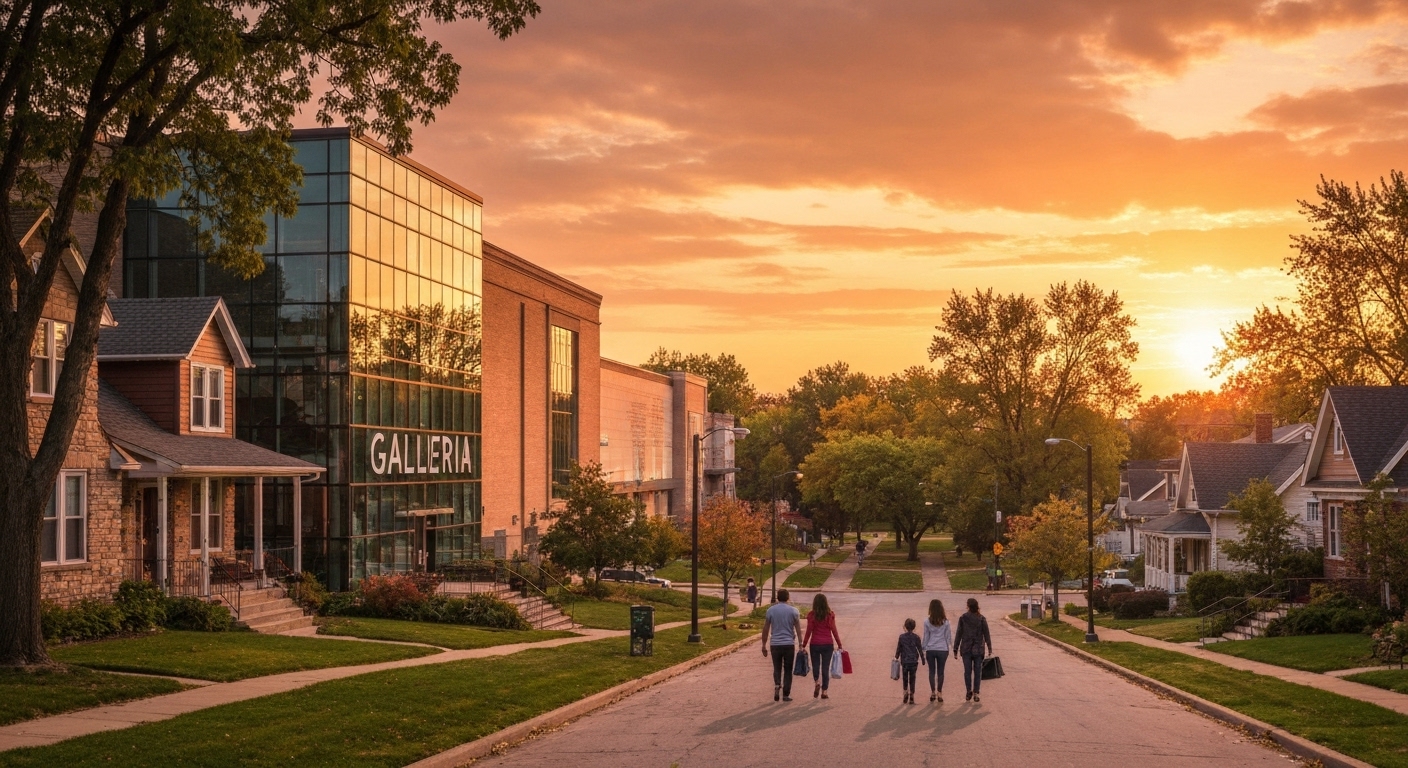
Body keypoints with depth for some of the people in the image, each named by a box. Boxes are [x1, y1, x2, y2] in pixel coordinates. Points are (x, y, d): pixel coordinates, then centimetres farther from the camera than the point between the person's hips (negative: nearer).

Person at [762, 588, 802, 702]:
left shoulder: (771, 610, 1)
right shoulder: (793, 611, -1)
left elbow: (765, 629, 4)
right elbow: (798, 630, -2)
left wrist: (764, 645, 11)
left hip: (775, 644, 1)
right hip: (789, 644, -1)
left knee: (777, 668, 12)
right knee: (787, 670, 8)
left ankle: (777, 685, -13)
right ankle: (786, 694, 6)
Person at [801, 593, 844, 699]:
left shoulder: (811, 615, -5)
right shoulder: (830, 615, -2)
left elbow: (809, 631, -4)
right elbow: (834, 630, 0)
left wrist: (804, 645, 4)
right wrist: (839, 644, 8)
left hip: (815, 644, -1)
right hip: (828, 644, 1)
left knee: (815, 665, 13)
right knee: (826, 667, 6)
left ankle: (817, 682, -13)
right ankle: (824, 691, 4)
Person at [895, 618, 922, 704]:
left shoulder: (902, 637, -5)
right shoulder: (916, 637, -4)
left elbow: (899, 648, 1)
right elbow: (920, 649, 0)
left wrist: (896, 657, 14)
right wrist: (923, 659, 9)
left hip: (904, 661, 0)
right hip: (914, 661, 1)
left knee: (905, 678, 13)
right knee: (912, 679, 8)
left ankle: (905, 691, -6)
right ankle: (911, 696, 5)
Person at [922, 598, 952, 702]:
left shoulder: (927, 621, -6)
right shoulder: (945, 622, -5)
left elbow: (926, 636, 0)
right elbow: (948, 636, 1)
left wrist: (924, 649, 9)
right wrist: (949, 647, 15)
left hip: (930, 650, 0)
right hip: (942, 649, 0)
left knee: (932, 671, 10)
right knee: (940, 671, 8)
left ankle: (933, 692, 10)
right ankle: (939, 693, 8)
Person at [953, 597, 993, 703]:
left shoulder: (963, 618, -6)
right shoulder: (982, 619, -6)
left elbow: (958, 635, -4)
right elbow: (986, 635, -2)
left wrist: (955, 649, 2)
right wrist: (989, 649, 7)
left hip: (966, 649, 0)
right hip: (978, 649, 0)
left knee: (967, 671, 11)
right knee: (977, 671, 6)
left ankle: (969, 691, 12)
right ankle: (976, 693, 3)